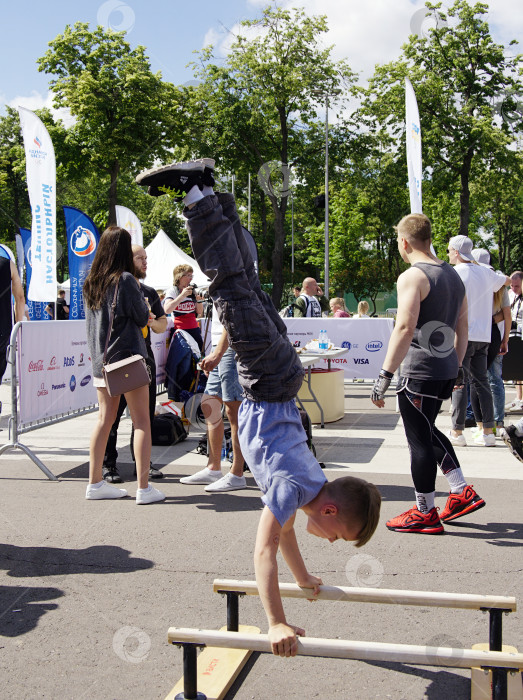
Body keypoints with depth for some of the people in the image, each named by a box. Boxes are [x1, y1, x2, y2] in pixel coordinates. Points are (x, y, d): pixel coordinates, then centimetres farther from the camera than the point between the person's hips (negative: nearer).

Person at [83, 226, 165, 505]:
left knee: (105, 419, 14)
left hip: (100, 360, 7)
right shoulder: (125, 280, -12)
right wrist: (142, 304, 11)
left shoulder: (90, 283, 8)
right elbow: (142, 318, -7)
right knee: (141, 421, 0)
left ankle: (95, 483, 18)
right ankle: (143, 487, 0)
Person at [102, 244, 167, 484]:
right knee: (112, 412, -1)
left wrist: (152, 321, -2)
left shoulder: (149, 292, 17)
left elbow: (163, 324, 21)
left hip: (144, 357, 6)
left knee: (145, 412, 8)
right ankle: (108, 464, 8)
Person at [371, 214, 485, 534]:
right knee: (428, 430, 24)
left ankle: (425, 514, 12)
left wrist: (385, 375, -23)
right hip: (446, 369, 9)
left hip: (420, 372, -9)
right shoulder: (453, 275, 13)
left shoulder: (412, 277, -14)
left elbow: (405, 329, -24)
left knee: (420, 440, 2)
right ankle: (463, 492, 24)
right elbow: (462, 328, 17)